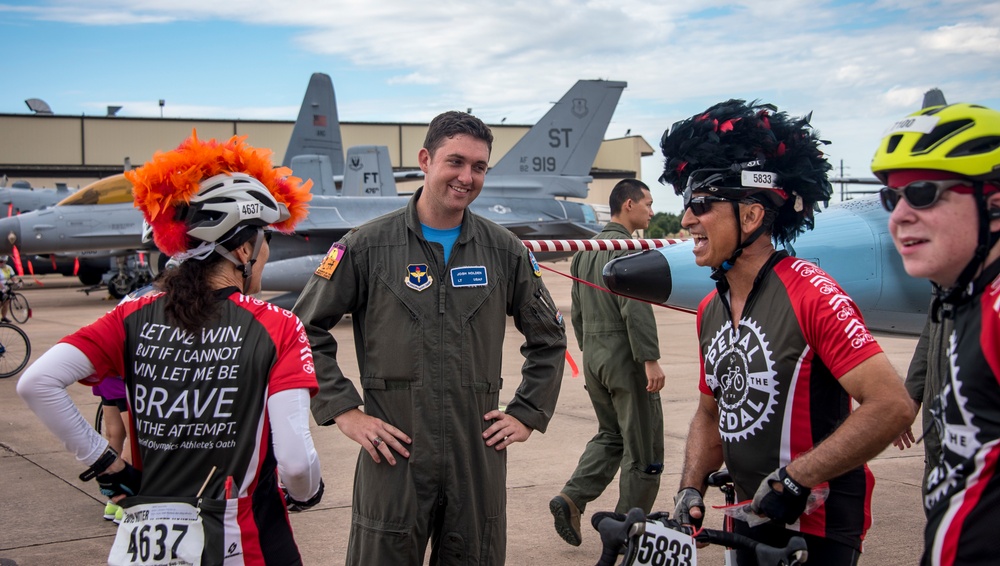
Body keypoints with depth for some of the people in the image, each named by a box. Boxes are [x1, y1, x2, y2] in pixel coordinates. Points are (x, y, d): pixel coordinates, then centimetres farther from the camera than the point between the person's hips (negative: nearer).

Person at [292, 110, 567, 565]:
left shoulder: (504, 251, 7)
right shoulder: (368, 246, -2)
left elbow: (548, 339, 18)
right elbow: (305, 331, 2)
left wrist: (527, 415, 10)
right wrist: (344, 412, -4)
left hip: (479, 457, 3)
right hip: (394, 454, -2)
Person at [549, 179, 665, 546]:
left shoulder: (586, 250, 13)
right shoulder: (627, 247, -14)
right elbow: (635, 307, -23)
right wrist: (650, 359, -23)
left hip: (594, 358, 9)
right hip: (625, 358, -8)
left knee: (610, 434, 19)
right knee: (642, 444, 3)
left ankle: (572, 498, 3)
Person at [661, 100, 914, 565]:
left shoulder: (810, 294, -19)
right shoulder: (710, 310, 5)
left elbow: (891, 405, -25)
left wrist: (793, 479, -23)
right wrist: (692, 488, 2)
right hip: (751, 523, 7)